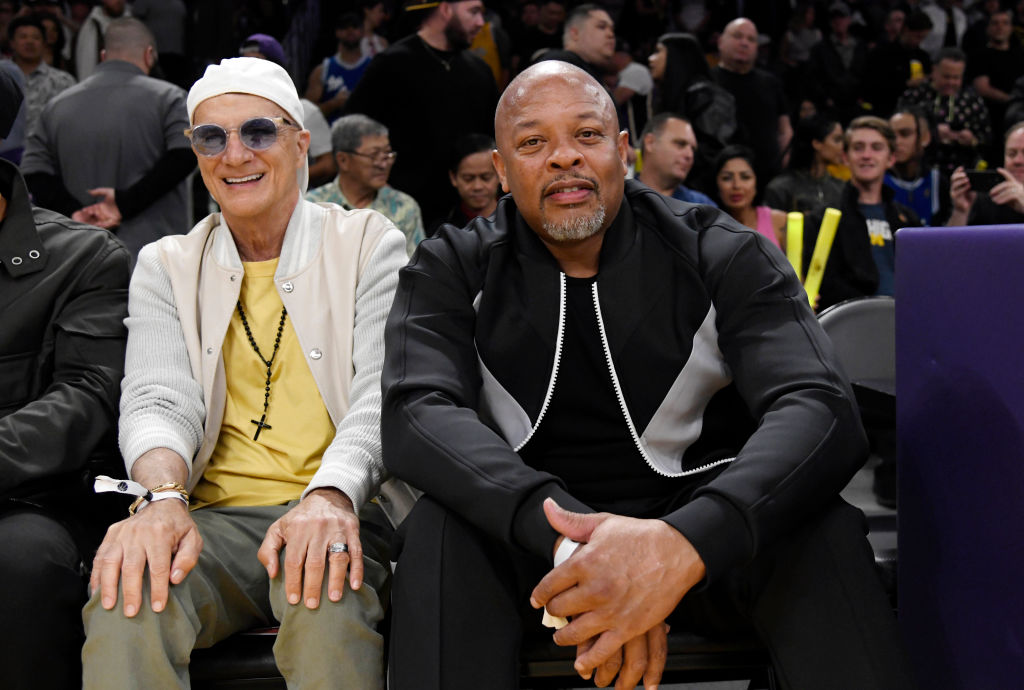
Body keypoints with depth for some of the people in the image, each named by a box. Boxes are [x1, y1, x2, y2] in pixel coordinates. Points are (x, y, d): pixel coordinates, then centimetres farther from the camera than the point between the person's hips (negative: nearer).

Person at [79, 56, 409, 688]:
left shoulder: (368, 245, 7)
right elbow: (158, 399, -1)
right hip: (213, 516, 2)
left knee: (327, 599, -37)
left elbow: (381, 395, -5)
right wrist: (164, 498, -25)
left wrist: (332, 495, -27)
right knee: (128, 591, -32)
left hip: (333, 514, -1)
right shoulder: (166, 267, 15)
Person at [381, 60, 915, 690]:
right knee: (440, 531, -30)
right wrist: (569, 539, -36)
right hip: (532, 541, 1)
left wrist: (685, 542, -40)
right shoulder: (453, 270, 0)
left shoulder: (724, 255, -3)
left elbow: (821, 410, -19)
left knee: (824, 531, -30)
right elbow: (418, 414, -18)